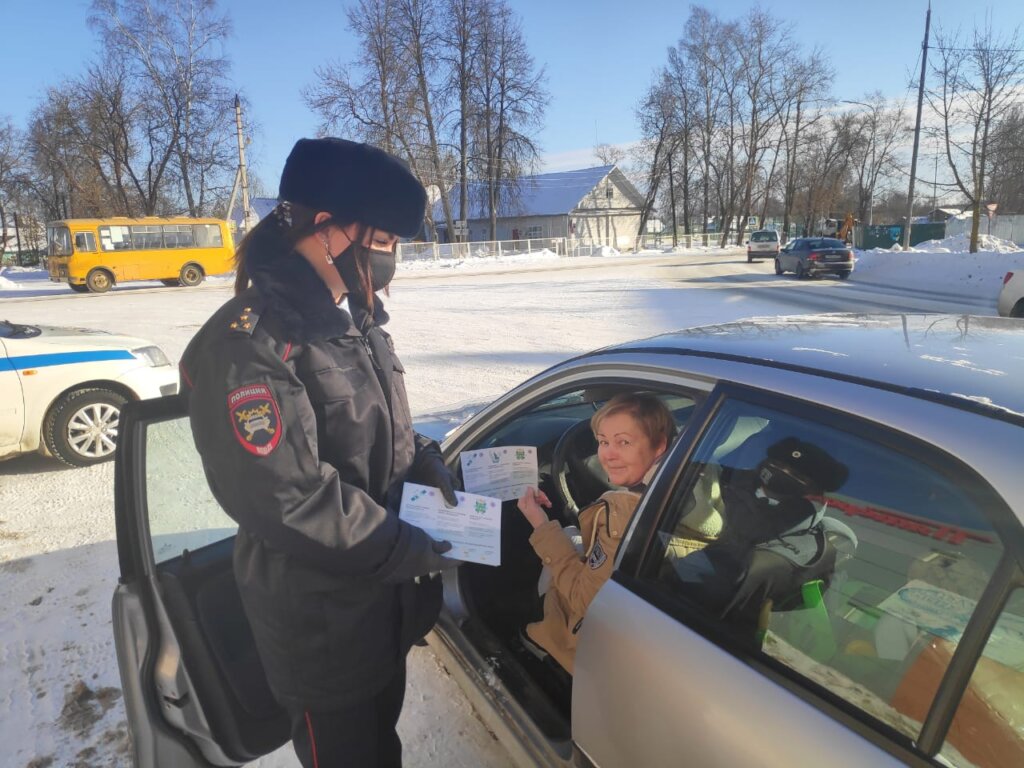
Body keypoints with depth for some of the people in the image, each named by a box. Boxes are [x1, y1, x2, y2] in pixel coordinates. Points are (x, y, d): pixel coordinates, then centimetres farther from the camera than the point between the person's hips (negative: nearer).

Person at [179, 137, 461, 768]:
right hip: (321, 626, -8)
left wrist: (423, 459, -2)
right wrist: (405, 550, -21)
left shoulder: (354, 321, 5)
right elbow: (286, 499, -28)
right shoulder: (248, 344, -25)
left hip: (385, 602, 8)